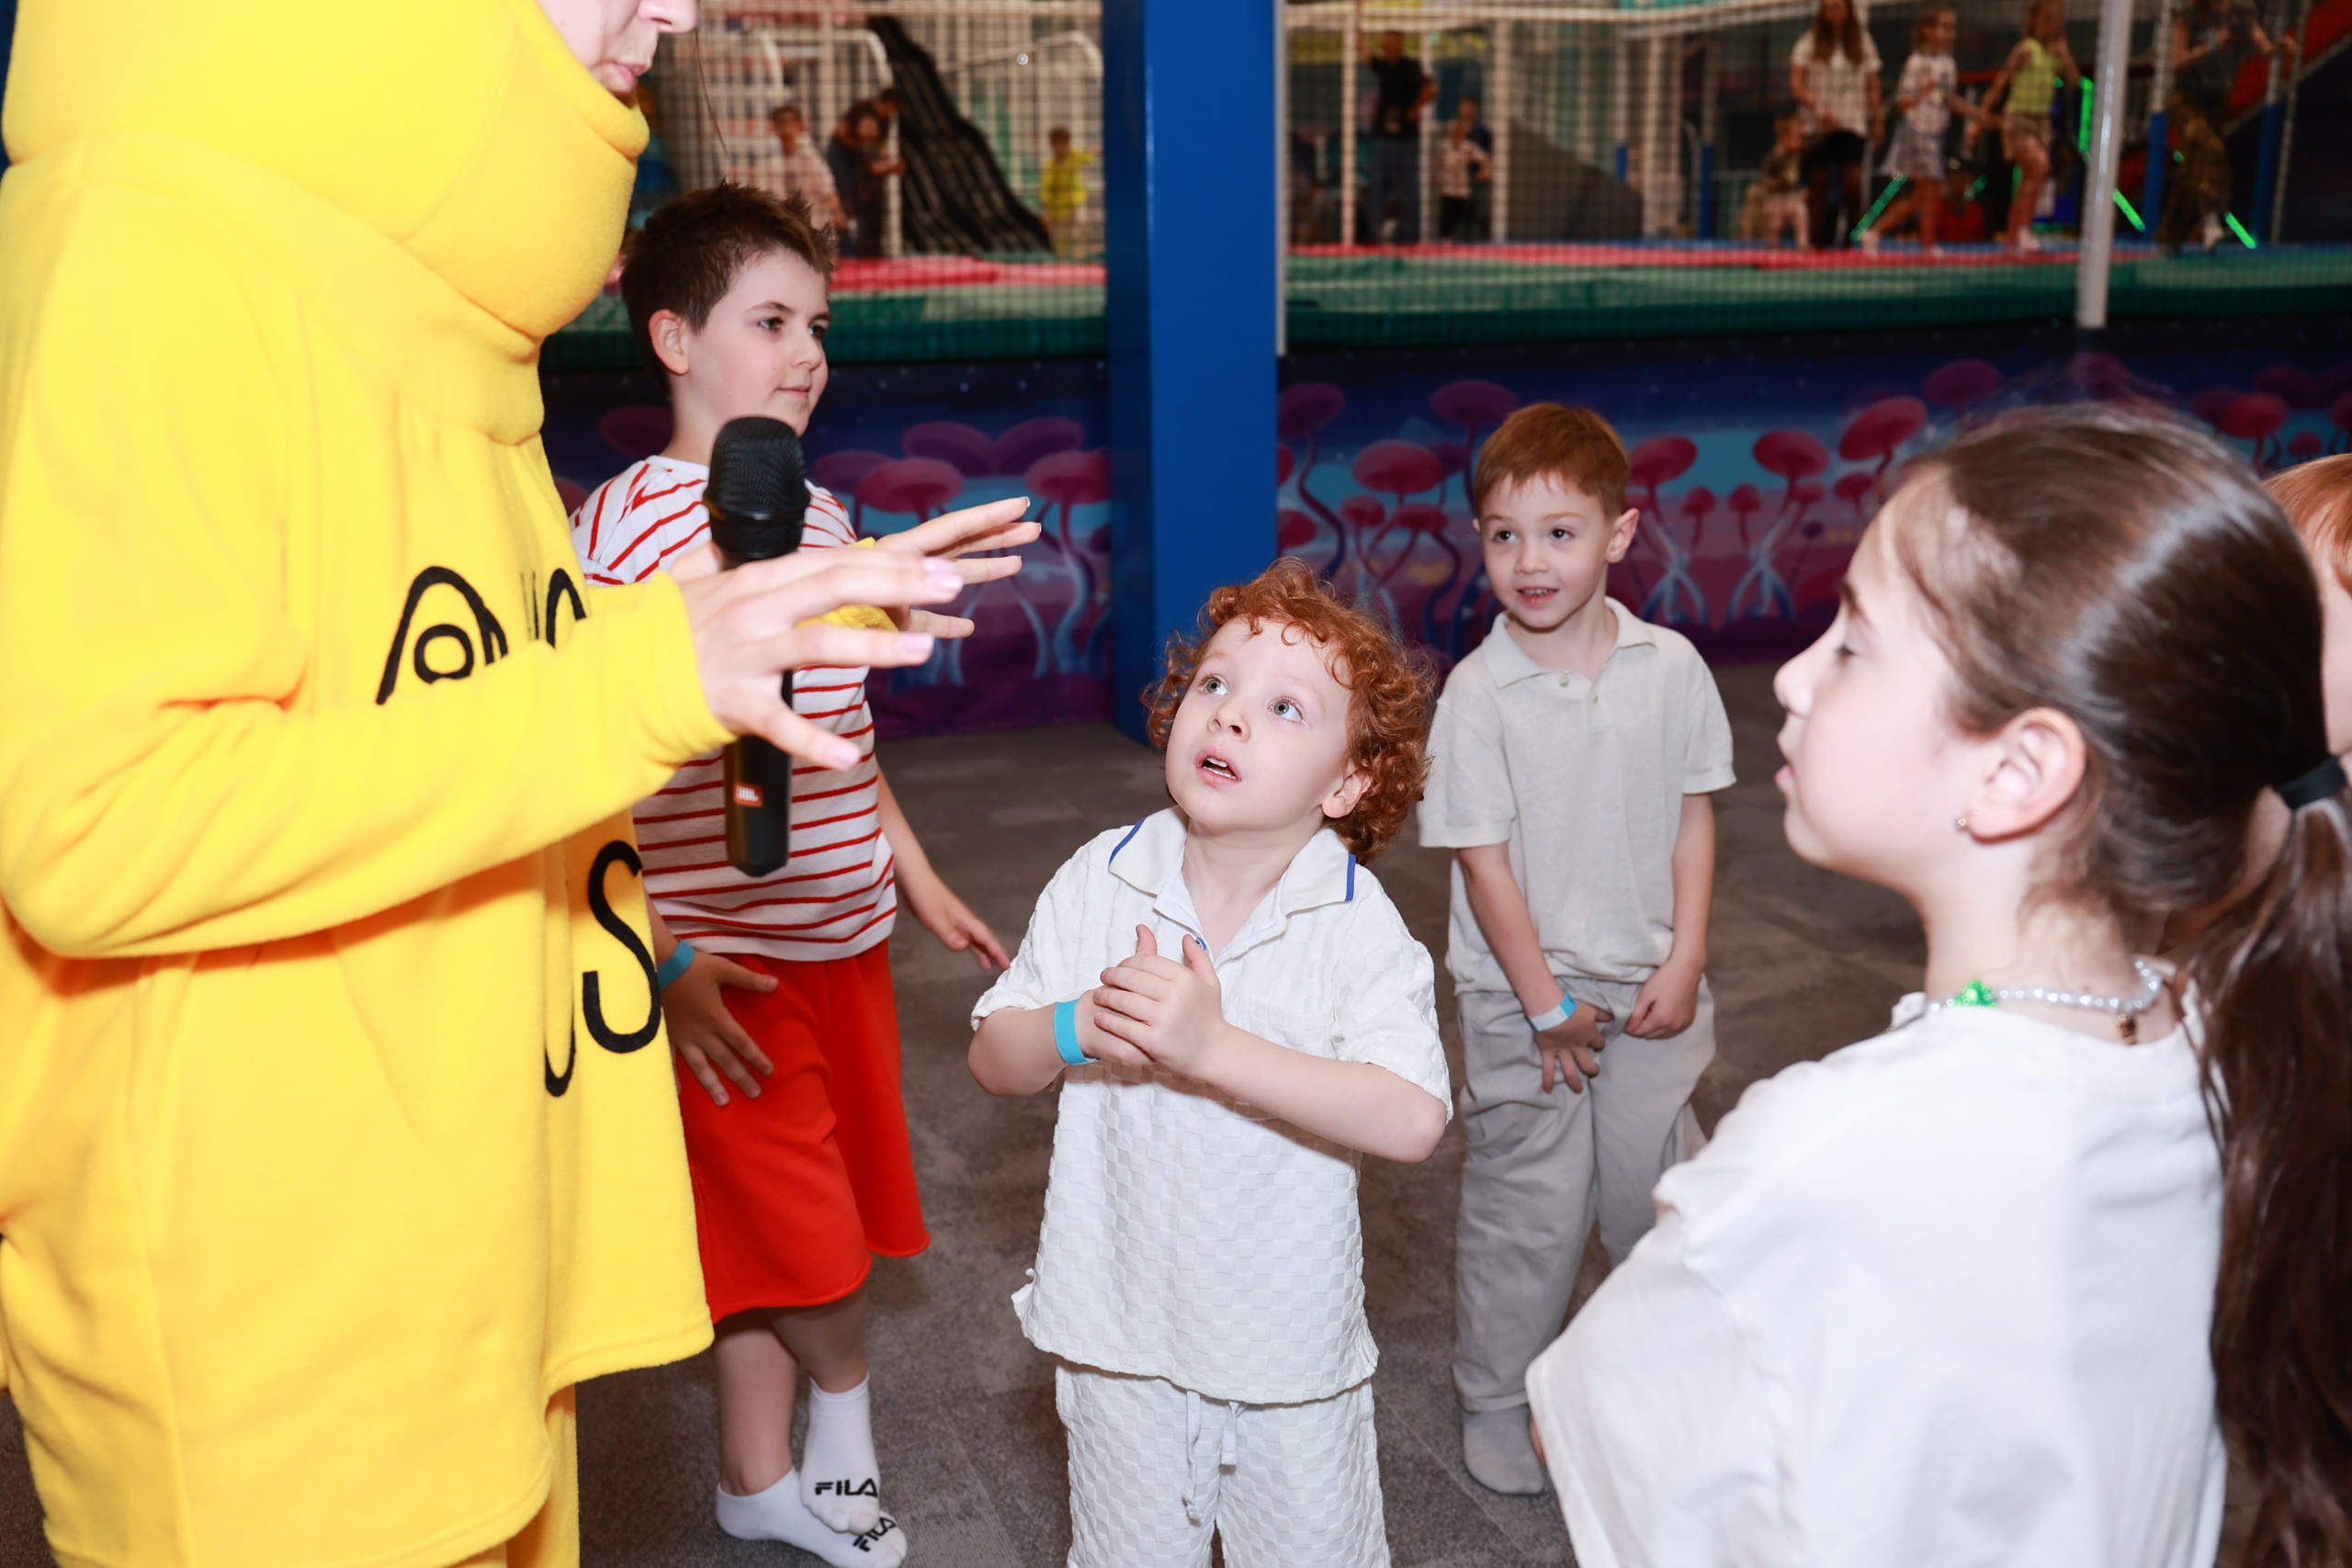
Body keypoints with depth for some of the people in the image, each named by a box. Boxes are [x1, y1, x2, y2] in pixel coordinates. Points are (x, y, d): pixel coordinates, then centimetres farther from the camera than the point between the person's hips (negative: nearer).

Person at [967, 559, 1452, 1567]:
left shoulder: (1357, 927, -17)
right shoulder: (1100, 881, -7)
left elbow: (1413, 1120, -30)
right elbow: (994, 1060, -2)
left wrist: (1213, 1046, -35)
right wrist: (1080, 1029, -25)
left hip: (1288, 1337, -2)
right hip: (1119, 1326, 2)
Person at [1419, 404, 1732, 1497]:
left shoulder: (1670, 667, -5)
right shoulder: (1478, 692, -14)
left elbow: (1694, 818, 1)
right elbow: (1483, 857, -13)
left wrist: (1685, 962, -5)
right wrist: (1545, 1003, -12)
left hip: (1649, 985, 3)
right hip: (1523, 992, -3)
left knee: (1661, 1185, 15)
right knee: (1529, 1205, 6)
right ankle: (1497, 1401, 27)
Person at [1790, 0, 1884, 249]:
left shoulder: (1863, 43, 11)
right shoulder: (1810, 43, 4)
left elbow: (1872, 86, 14)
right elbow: (1796, 83, -5)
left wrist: (1878, 121, 8)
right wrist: (1818, 109, -18)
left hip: (1853, 125, 1)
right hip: (1817, 127, -1)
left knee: (1852, 182, -14)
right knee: (1820, 185, -1)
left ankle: (1848, 240, -3)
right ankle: (1819, 244, 6)